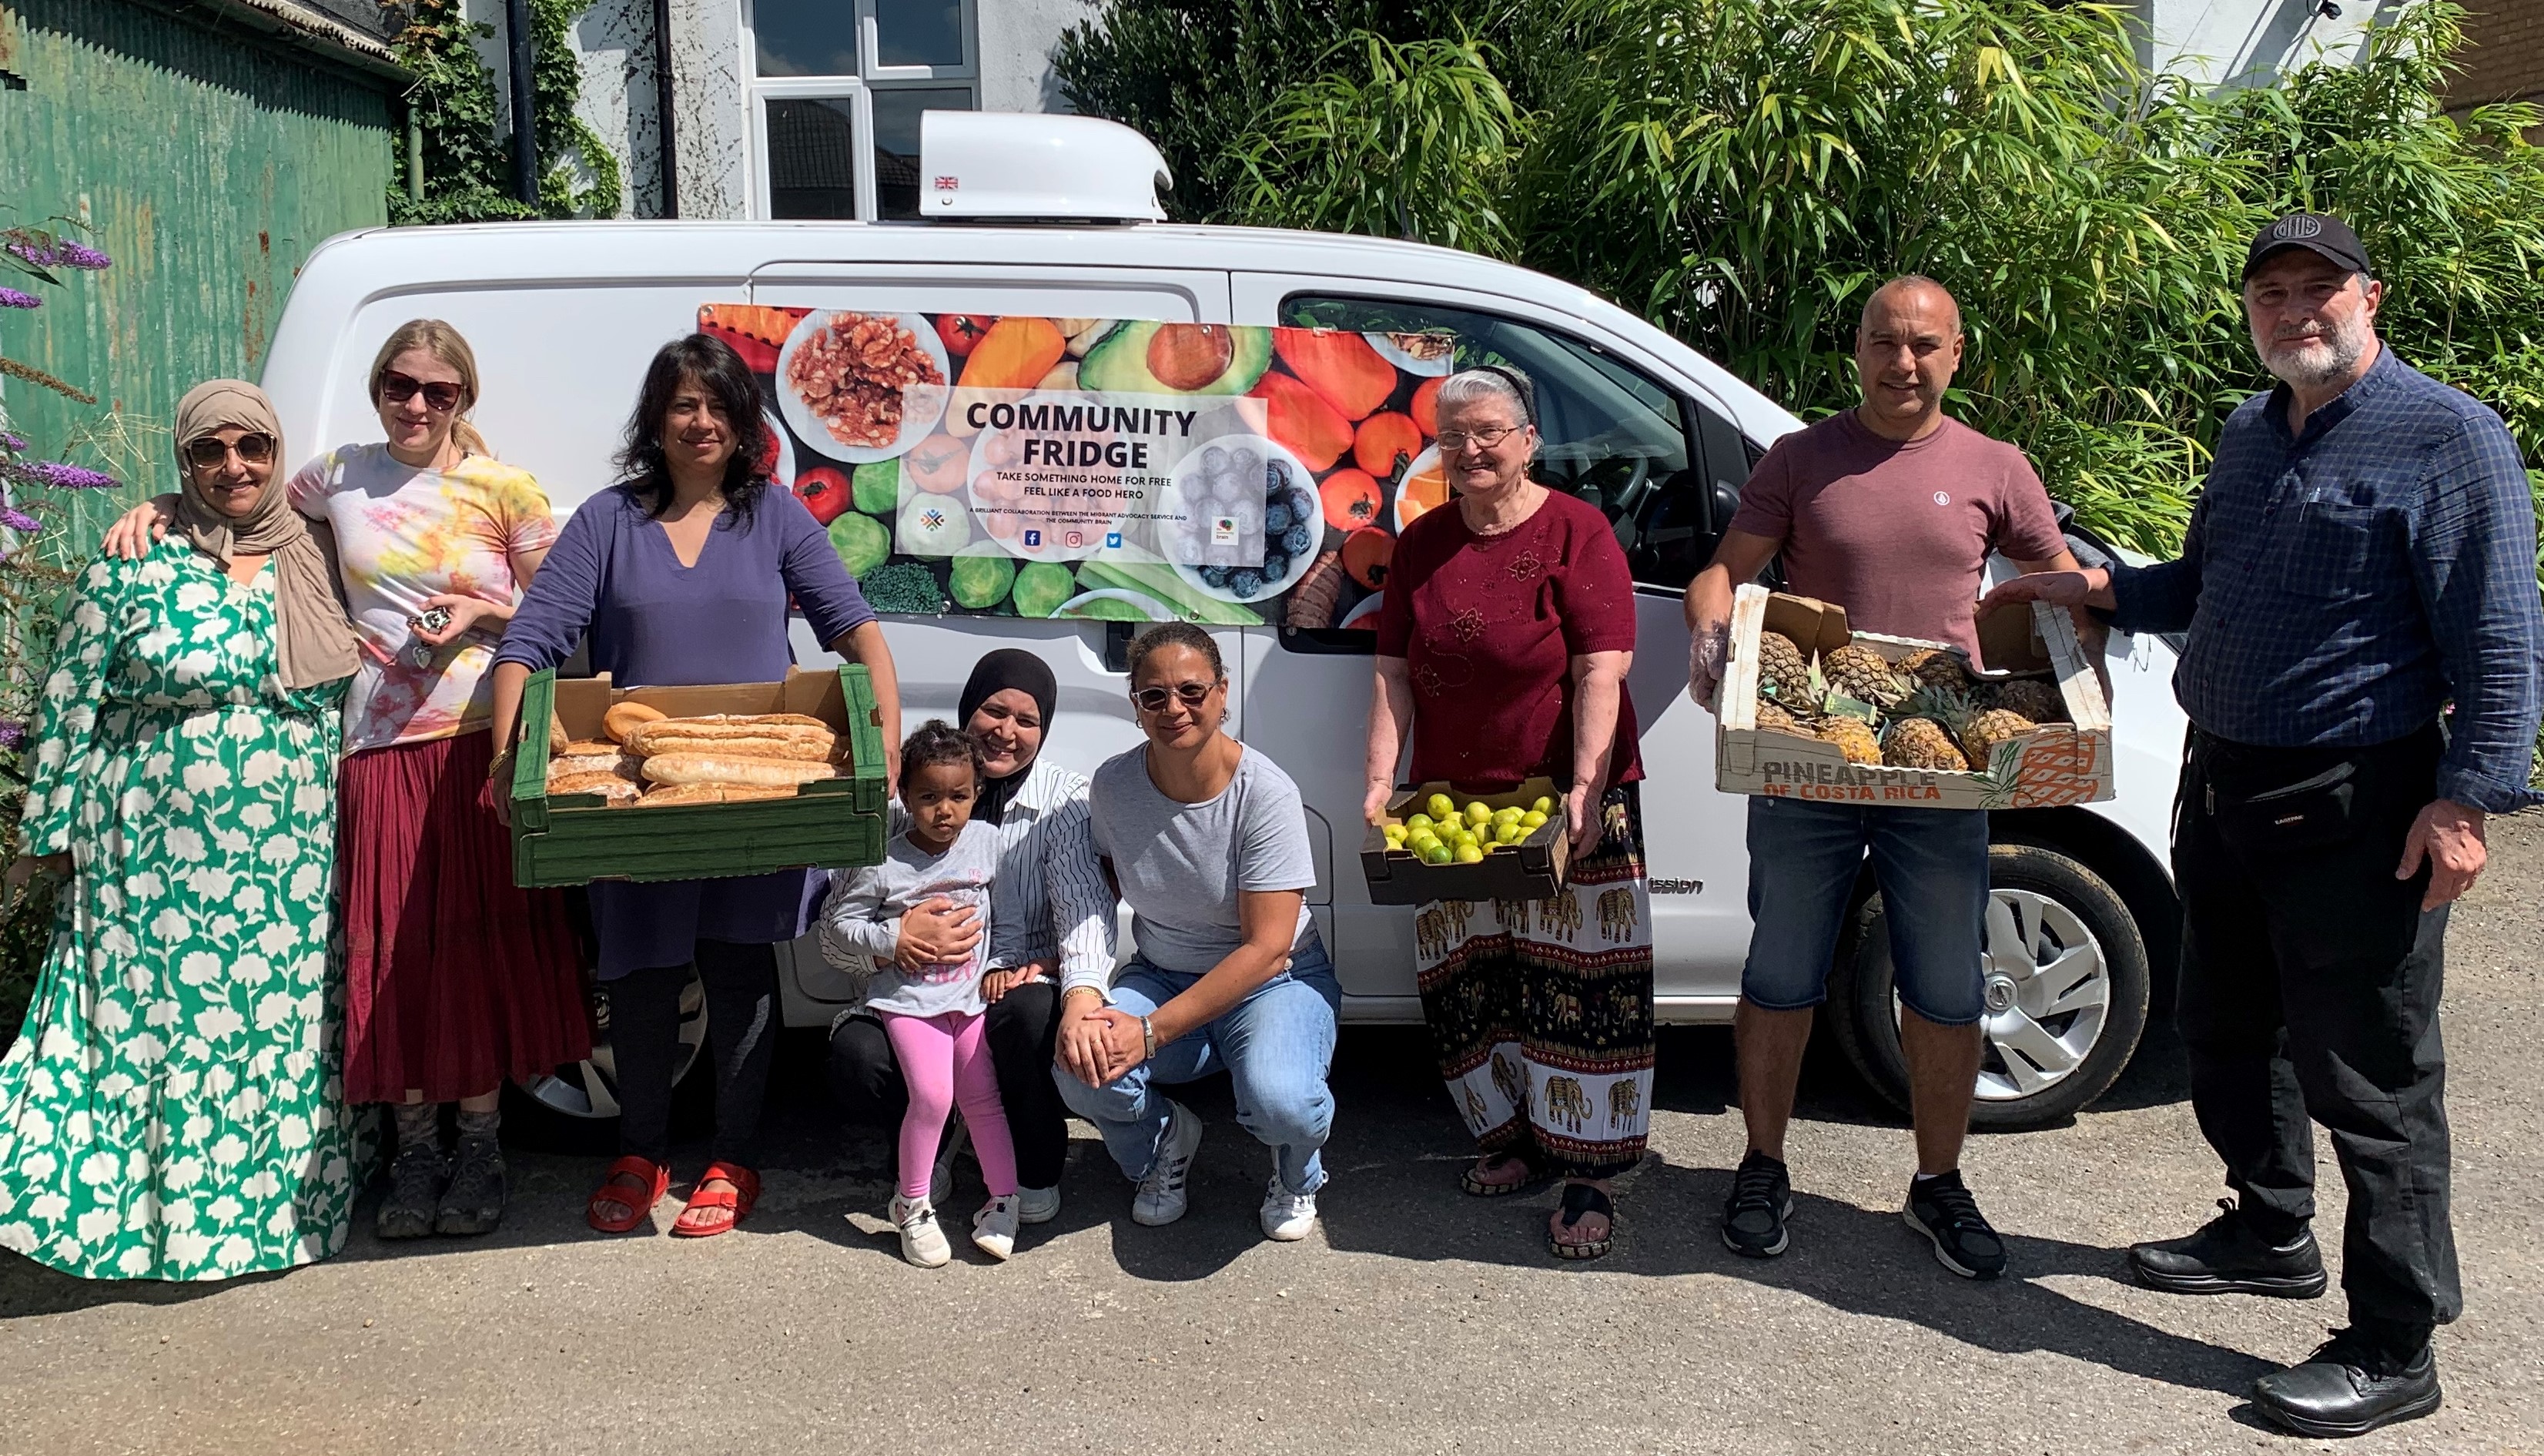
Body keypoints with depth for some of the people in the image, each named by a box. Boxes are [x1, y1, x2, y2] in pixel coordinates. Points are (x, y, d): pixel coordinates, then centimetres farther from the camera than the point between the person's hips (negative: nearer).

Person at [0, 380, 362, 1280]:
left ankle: (283, 1201, 24)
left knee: (285, 1023, 10)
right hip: (160, 858, -3)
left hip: (295, 857, 3)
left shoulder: (315, 559, 6)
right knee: (162, 1022, 3)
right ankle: (155, 1216, 17)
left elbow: (358, 693, 14)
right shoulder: (129, 573, -4)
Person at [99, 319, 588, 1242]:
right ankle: (415, 1149, 18)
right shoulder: (339, 478, 9)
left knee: (479, 941, 1)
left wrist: (483, 612, -11)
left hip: (480, 742, -2)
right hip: (381, 747, 2)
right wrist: (159, 509, 8)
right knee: (395, 949, 5)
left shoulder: (503, 490, 1)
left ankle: (480, 1144, 16)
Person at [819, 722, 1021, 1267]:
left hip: (973, 994, 3)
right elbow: (836, 927, -3)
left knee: (983, 1096, 2)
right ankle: (912, 1205, 0)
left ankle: (1003, 1200, 14)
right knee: (932, 1094, -17)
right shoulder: (883, 865, -9)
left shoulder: (987, 841, 1)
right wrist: (894, 942, -15)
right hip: (909, 998, -3)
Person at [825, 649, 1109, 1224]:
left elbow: (1086, 908, -18)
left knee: (1030, 1013, -36)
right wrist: (894, 940, -30)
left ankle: (1037, 1172, -5)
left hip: (1021, 985, -1)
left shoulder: (1064, 800, -3)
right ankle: (936, 1136, 9)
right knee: (856, 1060, -29)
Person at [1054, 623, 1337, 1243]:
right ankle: (1167, 1140, 10)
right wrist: (1080, 994, -24)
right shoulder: (1114, 785, -7)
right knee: (1082, 1068, -27)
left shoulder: (1266, 793, -20)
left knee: (1281, 1100, -34)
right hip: (1161, 976, 3)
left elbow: (1266, 949, -21)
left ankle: (1296, 1172, 7)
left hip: (1275, 982, -3)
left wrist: (1153, 1032, -27)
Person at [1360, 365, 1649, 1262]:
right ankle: (1515, 1139, 27)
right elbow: (1394, 674, 8)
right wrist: (1381, 778, -4)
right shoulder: (1422, 545, 10)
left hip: (1567, 799, -5)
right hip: (1452, 799, 5)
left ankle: (1588, 1179, 5)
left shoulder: (1575, 533, -5)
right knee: (1466, 983, 9)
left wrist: (1586, 788, -22)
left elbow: (1601, 671, -12)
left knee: (1577, 987, -3)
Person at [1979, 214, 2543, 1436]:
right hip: (2223, 787, 8)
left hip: (2355, 811, -8)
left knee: (2367, 1074, -3)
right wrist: (2097, 590, 11)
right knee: (2227, 1031, 20)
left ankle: (2394, 1351, 8)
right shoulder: (2247, 437, 15)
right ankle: (2271, 1234, 41)